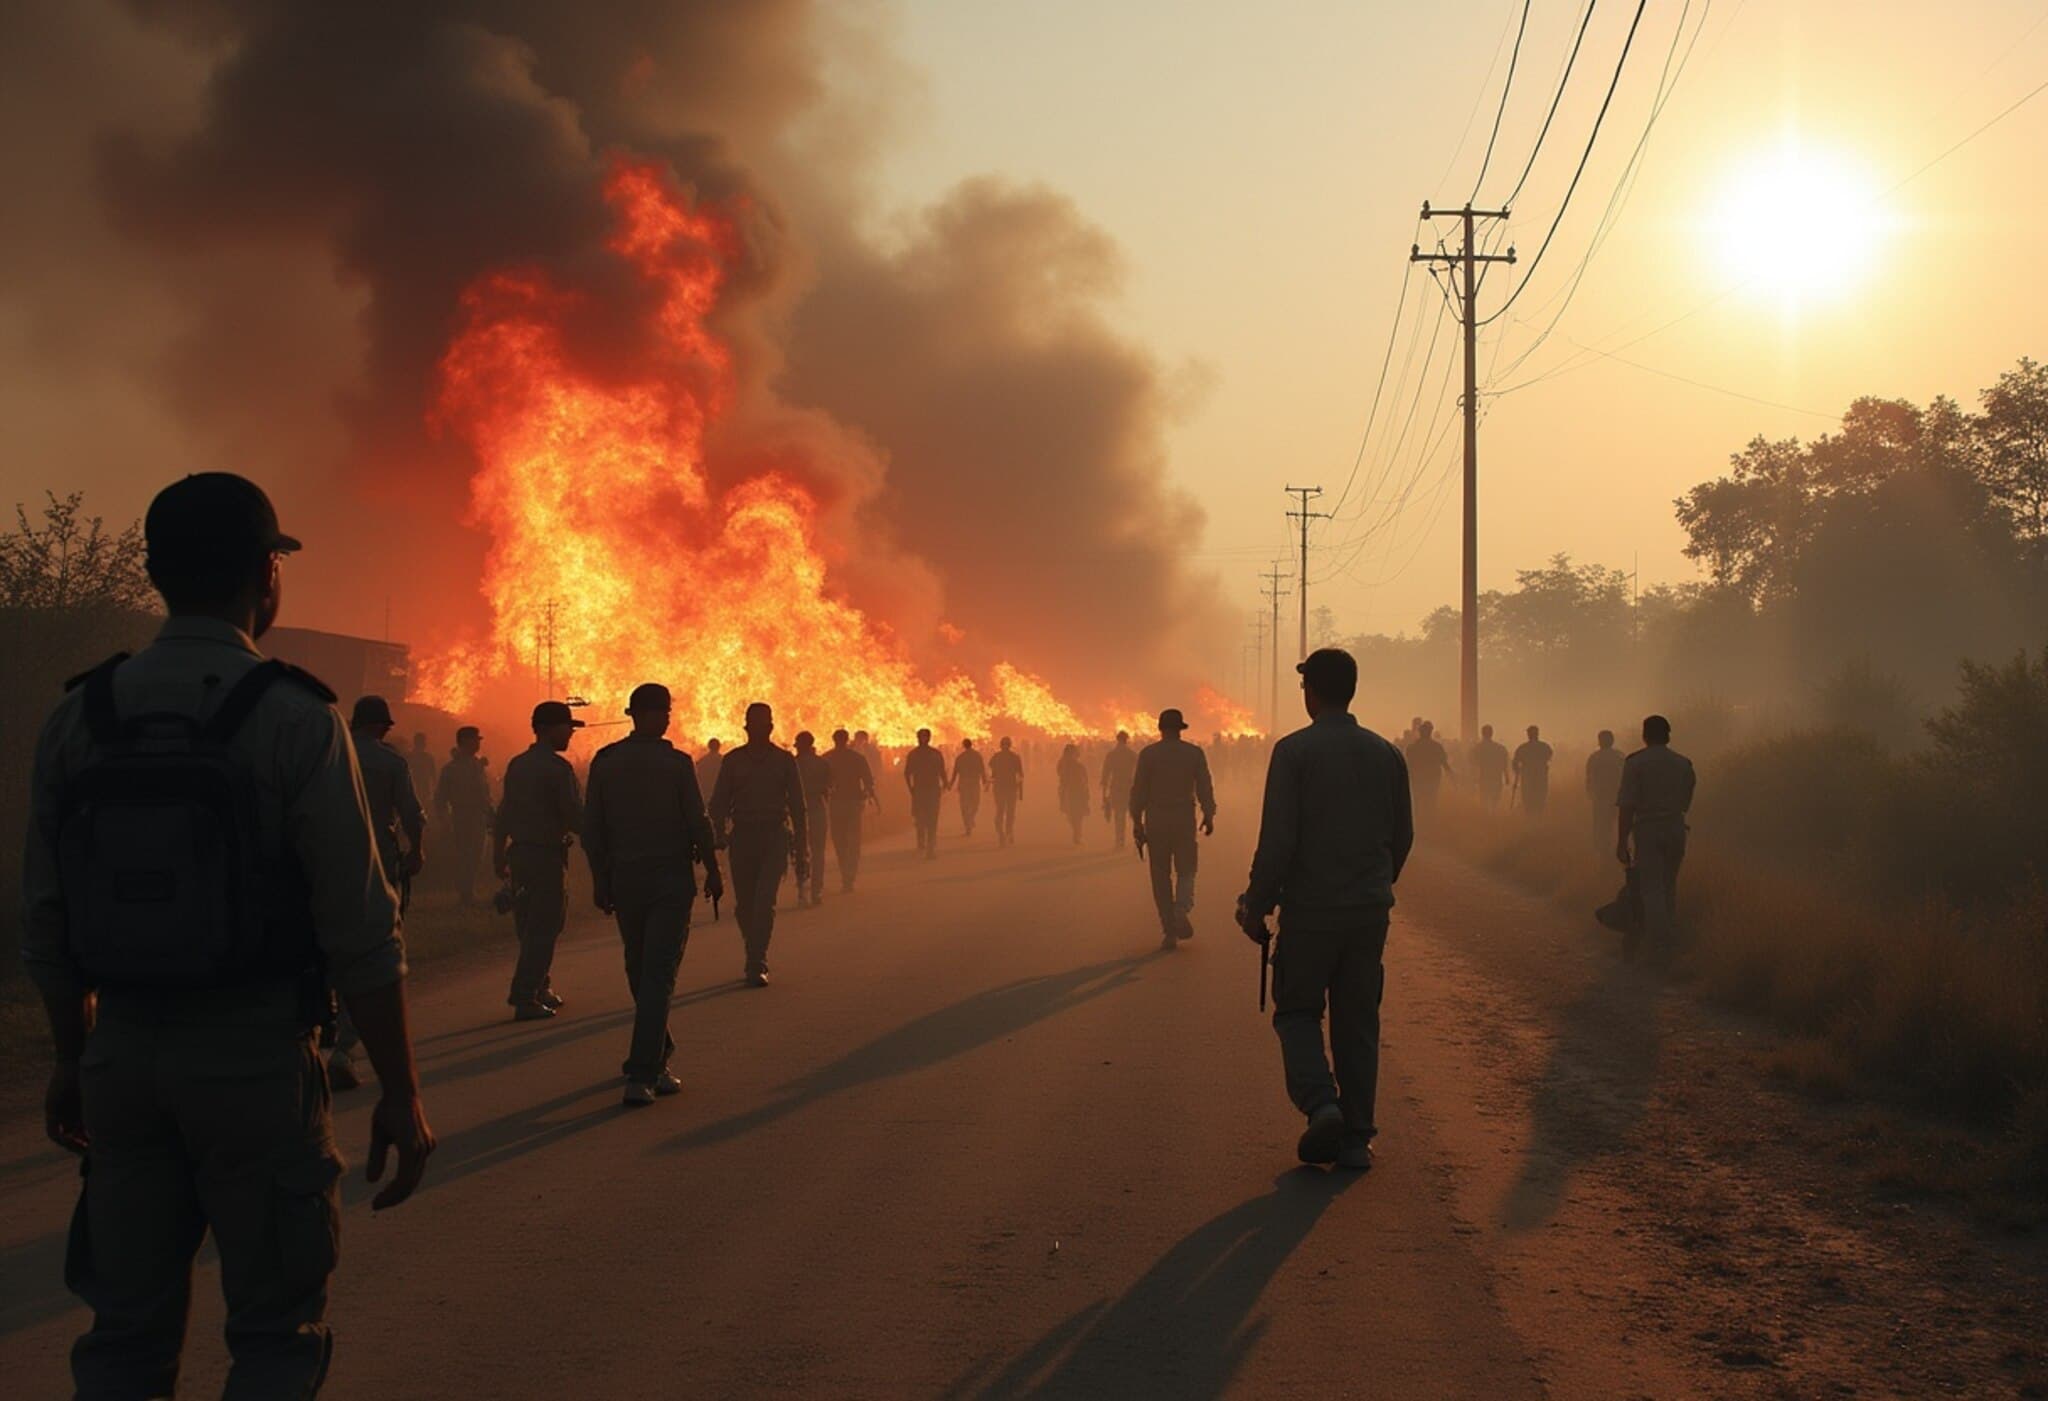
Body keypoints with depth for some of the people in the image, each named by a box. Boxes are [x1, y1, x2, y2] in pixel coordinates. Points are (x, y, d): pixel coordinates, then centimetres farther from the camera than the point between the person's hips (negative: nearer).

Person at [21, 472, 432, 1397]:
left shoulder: (77, 720, 1)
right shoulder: (294, 721, -12)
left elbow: (44, 926, 7)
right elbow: (361, 933, -13)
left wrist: (72, 1061, 21)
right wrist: (400, 1094, -5)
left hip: (124, 1053, 4)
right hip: (257, 1059, -4)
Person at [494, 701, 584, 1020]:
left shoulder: (516, 765, 10)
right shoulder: (557, 767, -13)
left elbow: (503, 814, 14)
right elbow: (575, 816, -16)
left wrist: (499, 856, 19)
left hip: (519, 852, 8)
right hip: (546, 855, -8)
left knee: (530, 925, 16)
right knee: (542, 928, -2)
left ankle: (540, 990, 24)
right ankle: (526, 999, -3)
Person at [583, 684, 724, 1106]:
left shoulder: (605, 761, 0)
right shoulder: (676, 763, -9)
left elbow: (591, 827, 2)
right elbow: (698, 822, -9)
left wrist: (599, 879, 11)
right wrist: (712, 870, 4)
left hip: (625, 877, 4)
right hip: (671, 877, -4)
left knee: (640, 971, 19)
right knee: (659, 974, -4)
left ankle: (656, 1057, 33)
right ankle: (643, 1074, -12)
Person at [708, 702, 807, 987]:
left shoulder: (784, 760, 5)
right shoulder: (733, 760, 8)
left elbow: (797, 806, 7)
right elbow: (719, 803, 7)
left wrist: (802, 851, 3)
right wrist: (719, 836, -11)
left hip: (775, 837, -2)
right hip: (743, 836, 2)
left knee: (764, 902, -14)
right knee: (744, 905, 3)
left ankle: (756, 965, -14)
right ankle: (757, 960, 20)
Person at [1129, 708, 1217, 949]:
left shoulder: (1147, 754, -2)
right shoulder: (1194, 753, 0)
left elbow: (1138, 789, -3)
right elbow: (1204, 787, 1)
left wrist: (1137, 821, 3)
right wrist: (1209, 816, 12)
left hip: (1156, 820, 0)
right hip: (1185, 817, 0)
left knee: (1161, 876, 6)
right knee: (1185, 870, 11)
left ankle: (1170, 933, 4)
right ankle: (1182, 910, -19)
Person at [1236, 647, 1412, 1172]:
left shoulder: (1295, 751, -10)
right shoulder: (1387, 754, 6)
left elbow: (1277, 839, -13)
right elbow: (1403, 836, 12)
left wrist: (1256, 904, -4)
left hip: (1311, 909, -4)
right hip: (1371, 911, 4)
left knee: (1297, 1012, 11)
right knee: (1358, 1023, 11)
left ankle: (1320, 1103, -12)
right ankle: (1356, 1139, 10)